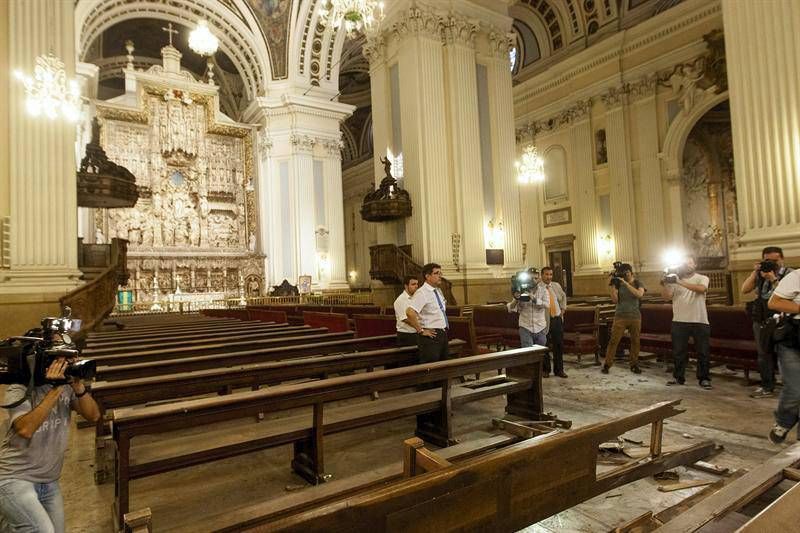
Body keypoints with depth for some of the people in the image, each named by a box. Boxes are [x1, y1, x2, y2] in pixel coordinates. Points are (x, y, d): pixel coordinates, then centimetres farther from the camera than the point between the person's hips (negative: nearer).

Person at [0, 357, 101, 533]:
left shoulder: (66, 385, -1)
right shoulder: (19, 390, -13)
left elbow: (93, 416, -8)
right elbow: (25, 429, -28)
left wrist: (78, 386, -21)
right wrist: (55, 390, -28)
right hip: (15, 480, -5)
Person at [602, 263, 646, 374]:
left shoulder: (638, 283, 3)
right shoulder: (619, 283, 3)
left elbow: (639, 294, -18)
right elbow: (615, 300, -4)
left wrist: (626, 283, -22)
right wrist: (613, 286, -15)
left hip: (635, 316, 1)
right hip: (620, 316, -1)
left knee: (635, 341, 5)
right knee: (614, 340, -5)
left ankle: (634, 365, 18)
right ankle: (607, 364, -2)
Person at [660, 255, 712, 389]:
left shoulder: (702, 278, 3)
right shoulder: (675, 279, 9)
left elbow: (701, 289, -20)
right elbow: (667, 296, -3)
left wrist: (679, 282, -29)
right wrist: (664, 285, -23)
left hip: (699, 321, -2)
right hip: (679, 321, 2)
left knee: (702, 352, 4)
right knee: (678, 351, 7)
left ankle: (704, 378, 14)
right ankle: (678, 377, 17)